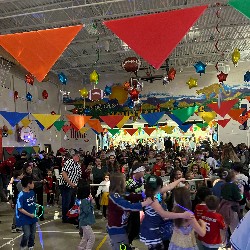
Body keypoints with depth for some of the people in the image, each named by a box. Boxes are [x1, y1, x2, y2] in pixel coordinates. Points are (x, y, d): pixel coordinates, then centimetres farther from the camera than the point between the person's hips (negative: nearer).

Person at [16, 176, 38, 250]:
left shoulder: (32, 192, -2)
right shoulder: (21, 195, -22)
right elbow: (20, 209, -19)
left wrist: (35, 213, 5)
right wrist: (30, 215, -17)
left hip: (33, 217, 6)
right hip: (25, 219, -6)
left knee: (32, 234, 14)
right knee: (27, 234, -1)